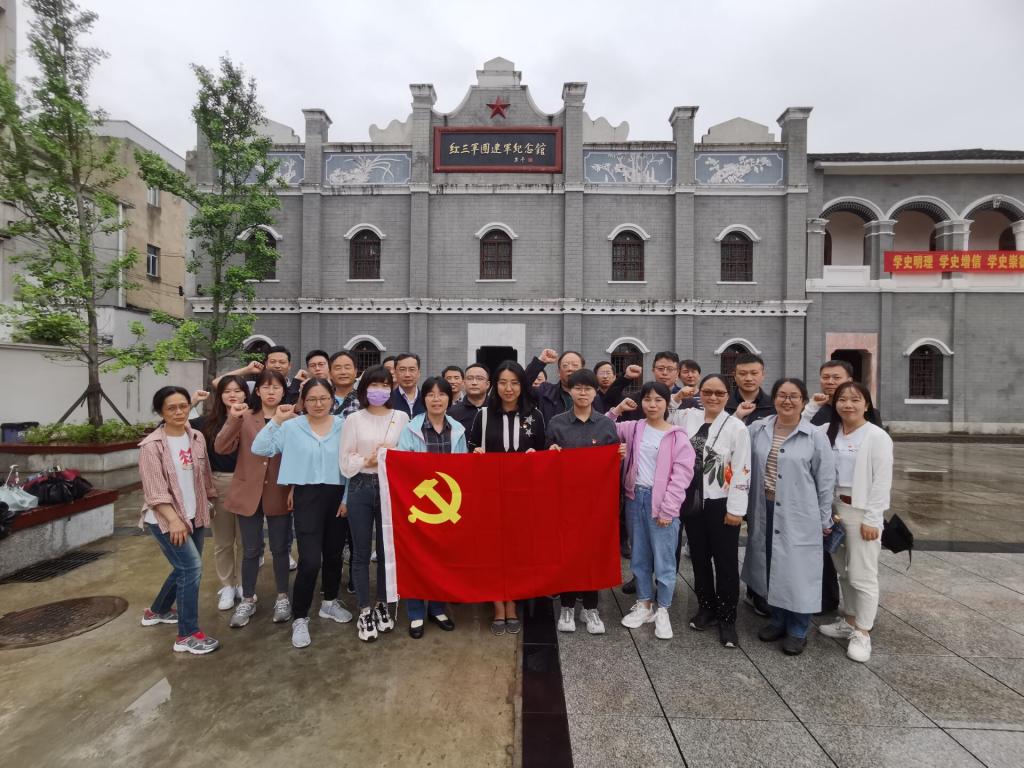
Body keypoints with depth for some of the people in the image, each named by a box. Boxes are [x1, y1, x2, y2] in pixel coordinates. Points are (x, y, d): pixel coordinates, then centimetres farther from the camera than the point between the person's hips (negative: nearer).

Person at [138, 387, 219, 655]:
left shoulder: (197, 437, 2)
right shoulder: (151, 445, -14)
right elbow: (154, 489, -17)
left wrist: (209, 502, 15)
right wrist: (173, 519, -23)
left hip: (194, 515, 6)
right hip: (164, 518, -6)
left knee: (185, 568, 17)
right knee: (192, 567, -11)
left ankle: (157, 611, 43)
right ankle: (188, 635, 1)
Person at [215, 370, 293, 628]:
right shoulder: (244, 418, 0)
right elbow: (221, 448, -11)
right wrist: (232, 420, -22)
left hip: (279, 493, -1)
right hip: (248, 492, 1)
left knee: (280, 548, 12)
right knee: (251, 550, 12)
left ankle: (282, 597, 30)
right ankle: (248, 600, 30)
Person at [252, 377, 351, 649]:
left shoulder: (343, 426, -1)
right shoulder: (291, 426, -3)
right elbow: (259, 449, -8)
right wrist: (276, 420, -12)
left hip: (338, 495, 3)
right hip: (308, 495, -2)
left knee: (334, 554, 17)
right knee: (310, 560, -9)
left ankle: (329, 602, 39)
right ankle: (299, 618, 12)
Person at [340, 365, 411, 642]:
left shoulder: (401, 417, 3)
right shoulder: (354, 419, 1)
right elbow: (345, 461, 0)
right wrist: (368, 460, -15)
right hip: (361, 488, 0)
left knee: (387, 550, 11)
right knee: (361, 552, 8)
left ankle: (382, 605, 30)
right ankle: (364, 611, 24)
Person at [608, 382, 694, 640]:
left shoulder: (677, 436, -7)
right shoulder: (633, 428, 6)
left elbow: (682, 474, -10)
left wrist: (668, 509, -14)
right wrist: (617, 410, 1)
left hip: (661, 502, -4)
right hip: (636, 498, 4)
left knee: (663, 558, 4)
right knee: (639, 556, 15)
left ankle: (662, 610, 22)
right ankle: (644, 604, 32)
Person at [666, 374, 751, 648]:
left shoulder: (736, 427, -9)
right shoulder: (687, 417, 1)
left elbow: (742, 471, -10)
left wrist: (736, 509, -11)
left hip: (721, 504, -4)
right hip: (691, 499, 4)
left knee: (725, 562, 6)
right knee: (699, 557, 16)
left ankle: (727, 618, 22)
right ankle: (706, 608, 34)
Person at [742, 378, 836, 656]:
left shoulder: (815, 437, -5)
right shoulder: (756, 429, 1)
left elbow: (826, 482, -1)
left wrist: (825, 520, 1)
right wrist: (746, 509, 5)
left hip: (799, 517, -3)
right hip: (764, 513, 3)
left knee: (798, 572, 5)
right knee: (771, 567, 14)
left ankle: (798, 631, 24)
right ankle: (778, 620, 33)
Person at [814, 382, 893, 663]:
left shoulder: (877, 437, -9)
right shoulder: (830, 433, 6)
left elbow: (882, 481, -10)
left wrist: (871, 519, -12)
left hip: (862, 512, -5)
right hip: (834, 508, 5)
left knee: (862, 575, 2)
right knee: (843, 571, 16)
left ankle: (862, 632, 17)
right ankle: (850, 621, 32)